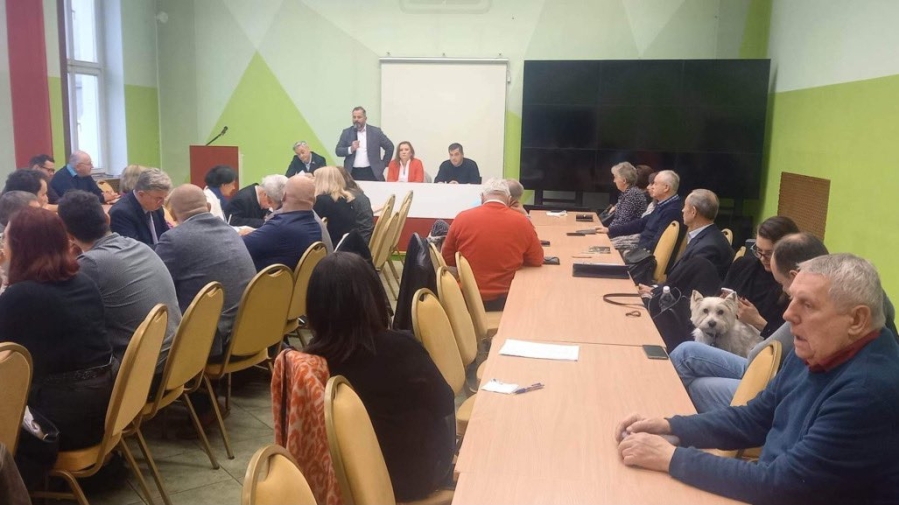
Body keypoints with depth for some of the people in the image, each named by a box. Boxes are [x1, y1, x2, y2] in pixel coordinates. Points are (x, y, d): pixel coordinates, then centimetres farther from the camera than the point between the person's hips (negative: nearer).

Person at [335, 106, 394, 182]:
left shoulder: (375, 131, 5)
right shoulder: (346, 132, 8)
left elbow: (389, 147, 10)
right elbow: (338, 151, 4)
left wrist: (383, 165, 6)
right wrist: (350, 149, -14)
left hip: (372, 173, -1)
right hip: (352, 173, 1)